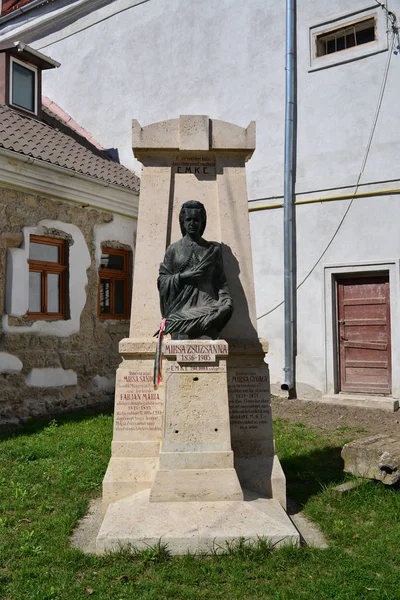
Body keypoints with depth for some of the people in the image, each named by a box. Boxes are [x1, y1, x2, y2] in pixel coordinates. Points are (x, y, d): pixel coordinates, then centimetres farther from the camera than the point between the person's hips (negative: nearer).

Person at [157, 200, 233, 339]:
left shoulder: (213, 249, 18)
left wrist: (226, 299, -4)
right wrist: (183, 276, -6)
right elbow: (162, 279, 11)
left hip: (206, 307, 0)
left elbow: (220, 280, 14)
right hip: (180, 307, 0)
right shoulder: (173, 249, 16)